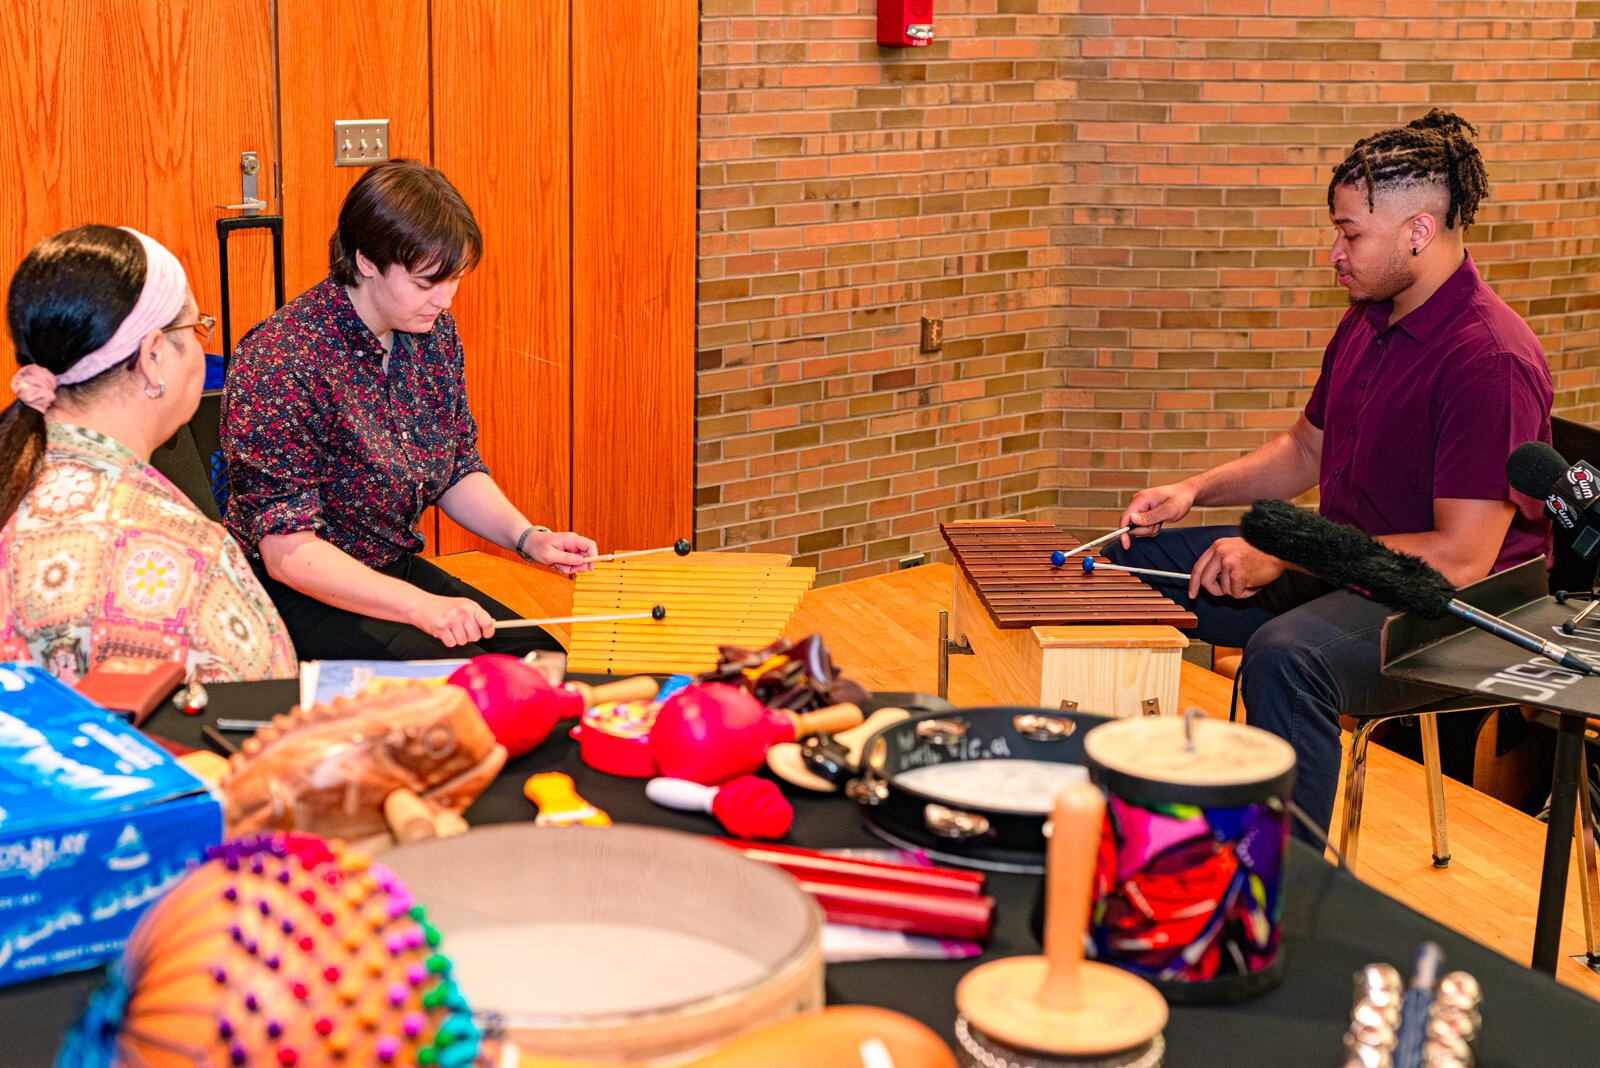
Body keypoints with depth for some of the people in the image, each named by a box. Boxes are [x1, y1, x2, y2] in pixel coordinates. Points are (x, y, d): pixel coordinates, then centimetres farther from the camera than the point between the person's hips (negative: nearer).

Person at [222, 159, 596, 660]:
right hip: (298, 596, -7)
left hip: (396, 573, 8)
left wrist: (528, 537, -6)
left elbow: (459, 470, 13)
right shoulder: (276, 363, -25)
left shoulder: (434, 332, 0)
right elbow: (289, 553, -26)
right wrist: (421, 606, -35)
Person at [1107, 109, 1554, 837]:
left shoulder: (1490, 360, -23)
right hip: (1337, 569, 10)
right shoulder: (1367, 322, 7)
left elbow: (1461, 558, -28)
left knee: (1286, 656, -40)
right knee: (1128, 566, 11)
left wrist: (1282, 557, -25)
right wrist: (1196, 490, 4)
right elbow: (1307, 448, 22)